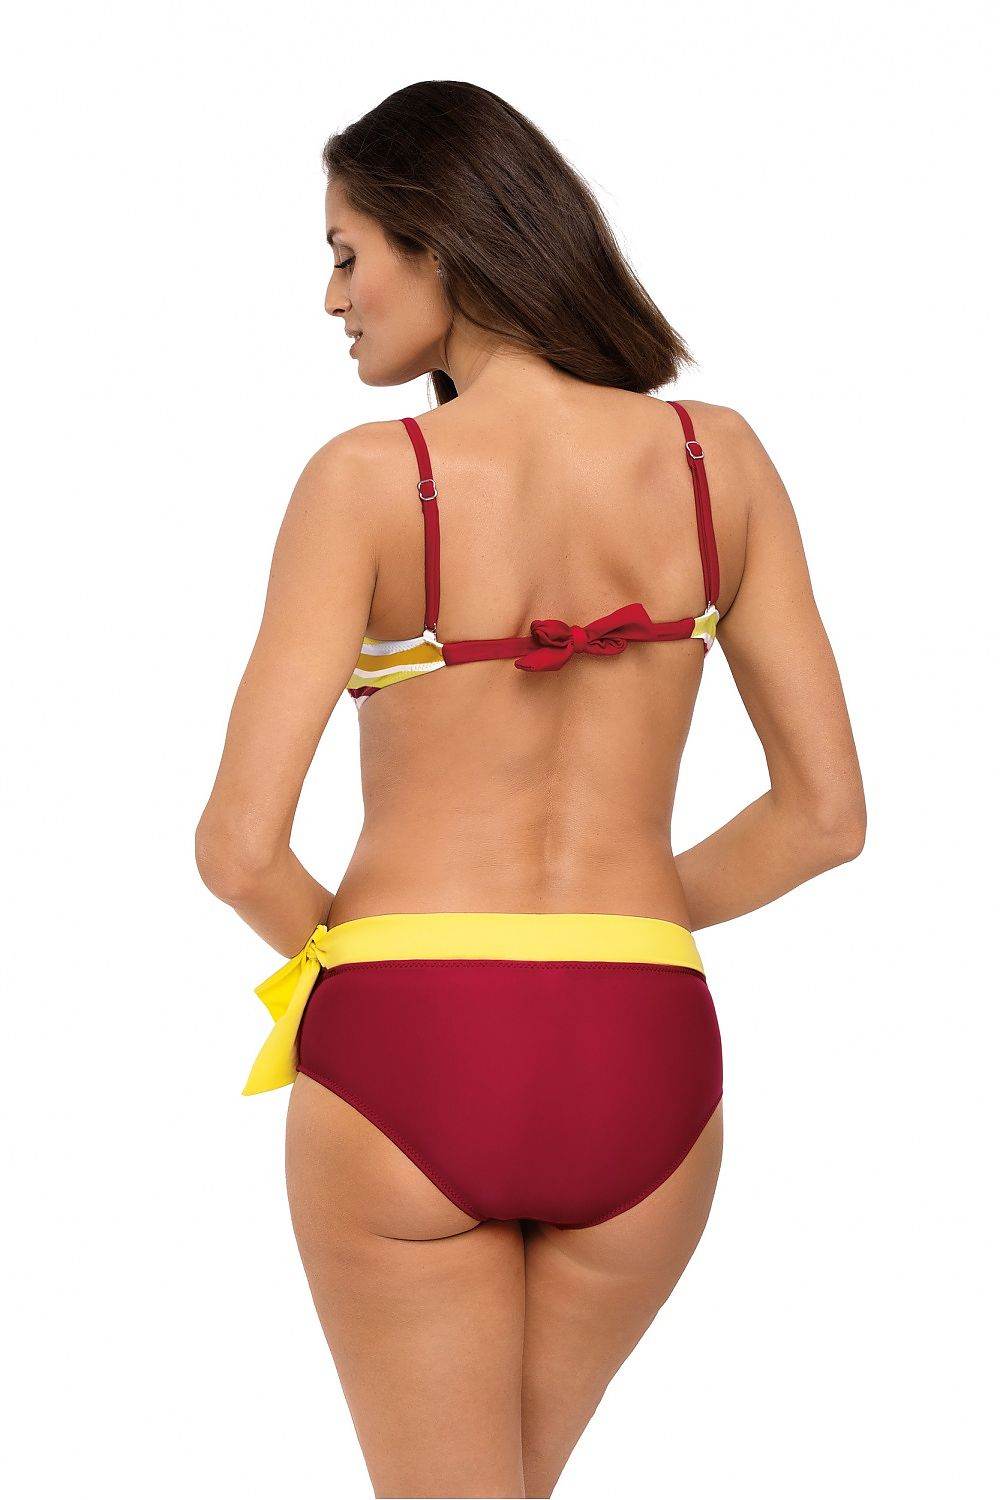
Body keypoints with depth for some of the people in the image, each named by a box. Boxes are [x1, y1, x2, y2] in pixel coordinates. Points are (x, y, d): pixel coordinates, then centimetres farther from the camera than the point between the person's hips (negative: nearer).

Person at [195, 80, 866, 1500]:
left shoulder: (368, 478, -9)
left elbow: (242, 846, -13)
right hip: (640, 1066, 4)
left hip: (405, 1064, -3)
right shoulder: (719, 457, 1)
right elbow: (825, 814, 4)